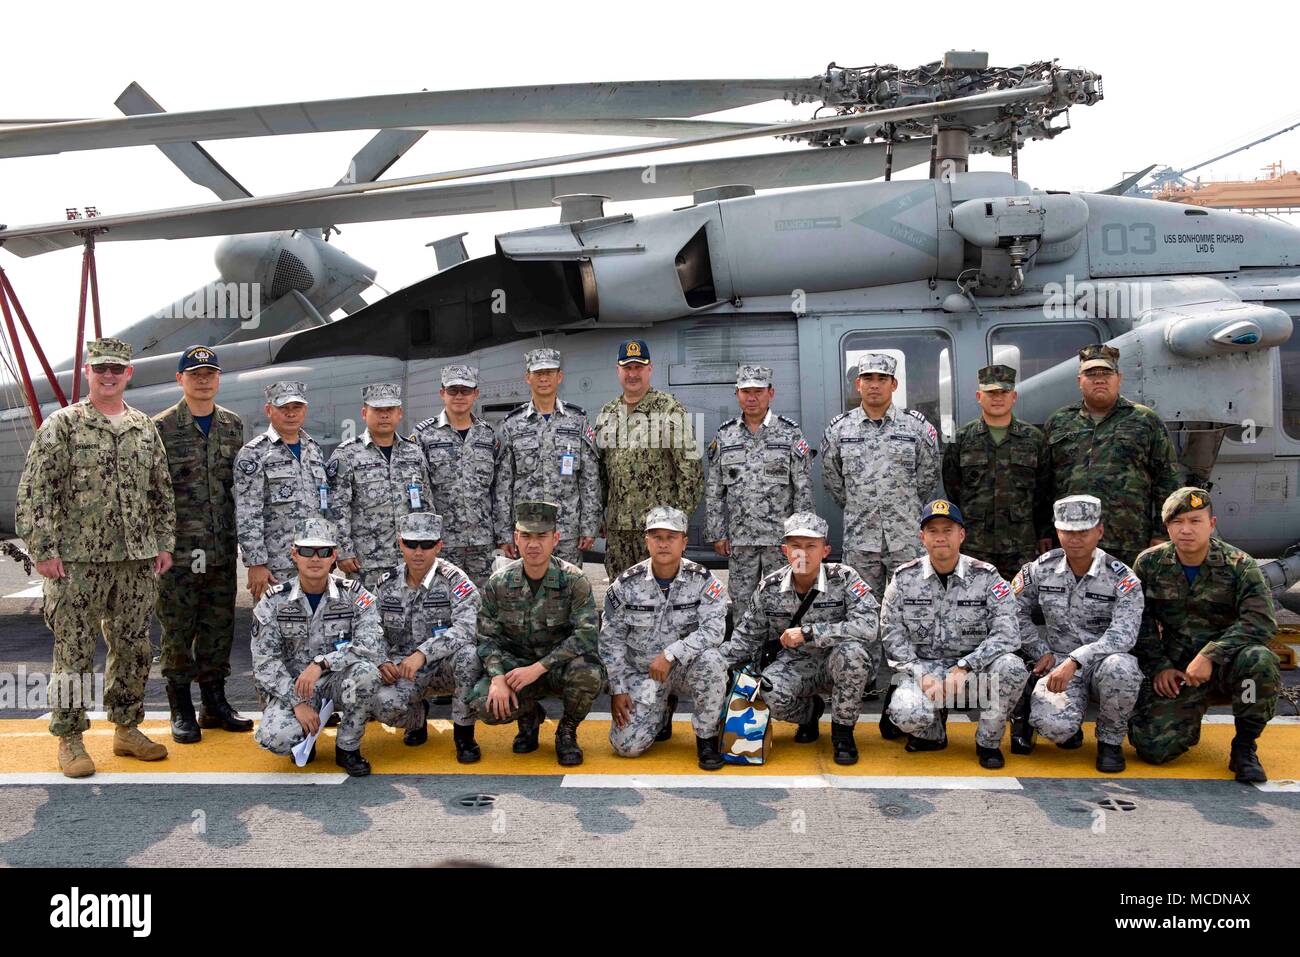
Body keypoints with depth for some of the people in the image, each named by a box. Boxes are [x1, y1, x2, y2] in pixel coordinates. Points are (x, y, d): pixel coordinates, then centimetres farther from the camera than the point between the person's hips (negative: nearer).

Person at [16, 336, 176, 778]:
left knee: (133, 648, 10)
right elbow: (34, 492, -6)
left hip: (137, 559, 5)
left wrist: (165, 542, 11)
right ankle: (69, 741, 11)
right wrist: (43, 550, -11)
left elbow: (162, 491, 16)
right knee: (74, 651, 0)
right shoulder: (61, 425, -2)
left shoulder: (145, 428, 12)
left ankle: (127, 729, 23)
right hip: (78, 558, -4)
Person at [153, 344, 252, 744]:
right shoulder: (161, 428, -3)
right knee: (178, 629, 3)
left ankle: (215, 703, 24)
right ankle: (182, 710, 15)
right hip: (178, 548, -4)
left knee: (219, 627, 11)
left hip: (223, 548, 4)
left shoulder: (233, 425, 11)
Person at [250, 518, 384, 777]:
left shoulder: (354, 594, -6)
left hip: (338, 680, 0)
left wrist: (321, 663, -32)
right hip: (291, 686, 0)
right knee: (275, 739, -28)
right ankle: (304, 737, 12)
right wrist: (297, 703, -17)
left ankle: (348, 748, -9)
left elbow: (371, 645, -21)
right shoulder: (274, 600, -4)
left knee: (366, 673, -33)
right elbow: (264, 661, -7)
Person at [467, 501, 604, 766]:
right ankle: (530, 715, 12)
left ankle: (567, 731, -2)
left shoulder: (573, 580, -13)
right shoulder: (499, 584, -4)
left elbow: (587, 635, -21)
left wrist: (538, 668, -28)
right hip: (518, 665, 2)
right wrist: (498, 678, -20)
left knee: (587, 673, -37)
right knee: (483, 703, -26)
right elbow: (487, 637, -1)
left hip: (562, 666, -2)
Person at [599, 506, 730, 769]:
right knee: (627, 745, -12)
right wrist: (617, 689, -5)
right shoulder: (626, 584, -8)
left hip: (685, 666, -1)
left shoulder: (702, 580, -11)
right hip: (641, 670, 1)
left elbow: (713, 629, -22)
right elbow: (611, 639, -1)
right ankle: (663, 709, 23)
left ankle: (706, 738, -11)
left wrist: (670, 654, -30)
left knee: (710, 662, -36)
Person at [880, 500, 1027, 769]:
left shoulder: (986, 577, -3)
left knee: (1012, 667, -30)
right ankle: (932, 733, 9)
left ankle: (988, 743, -5)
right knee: (909, 714, -31)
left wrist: (963, 669, -22)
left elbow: (1006, 633, -12)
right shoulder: (904, 579, 0)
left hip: (973, 672, 1)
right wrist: (923, 676, -15)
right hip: (921, 668, 0)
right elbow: (892, 636, -2)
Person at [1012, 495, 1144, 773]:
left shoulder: (1121, 578, -9)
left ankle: (1110, 740, -9)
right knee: (1052, 725, -30)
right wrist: (1041, 654, 2)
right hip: (1060, 662, 1)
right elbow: (1014, 612, 12)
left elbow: (1123, 634, -23)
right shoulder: (1042, 569, 1)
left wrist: (1075, 660, -35)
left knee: (1119, 668, -40)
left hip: (1105, 660, -1)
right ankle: (1069, 728, 13)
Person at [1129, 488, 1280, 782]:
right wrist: (1158, 667, -7)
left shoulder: (1239, 565, -7)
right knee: (1153, 747, -16)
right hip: (1176, 671, 1)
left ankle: (1244, 747, -11)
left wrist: (1211, 655, -29)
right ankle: (1188, 720, 23)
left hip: (1226, 662, -1)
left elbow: (1261, 621, -19)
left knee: (1258, 660, -37)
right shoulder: (1149, 564, 0)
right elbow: (1140, 621, 5)